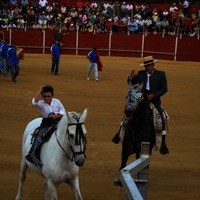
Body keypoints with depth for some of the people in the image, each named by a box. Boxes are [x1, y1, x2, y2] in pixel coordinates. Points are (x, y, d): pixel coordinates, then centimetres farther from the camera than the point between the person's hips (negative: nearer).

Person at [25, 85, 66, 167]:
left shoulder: (56, 102, 5)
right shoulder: (41, 104, -3)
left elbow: (63, 112, 6)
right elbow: (35, 102, -26)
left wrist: (57, 115, -15)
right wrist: (40, 90, -23)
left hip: (58, 122, 3)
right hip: (46, 124, -3)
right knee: (40, 135, -26)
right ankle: (32, 155, -28)